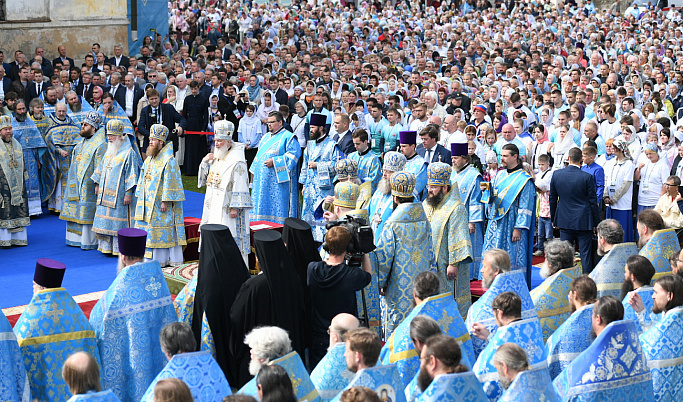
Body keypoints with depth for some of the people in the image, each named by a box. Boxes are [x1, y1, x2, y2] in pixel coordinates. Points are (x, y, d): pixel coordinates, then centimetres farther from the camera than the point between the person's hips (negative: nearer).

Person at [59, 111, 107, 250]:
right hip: (76, 183, 9)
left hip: (88, 185, -9)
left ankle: (90, 241, 2)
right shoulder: (82, 142, 16)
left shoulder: (99, 144, -12)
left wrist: (98, 184, -20)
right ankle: (77, 238, 19)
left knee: (87, 212, -5)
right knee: (77, 211, 11)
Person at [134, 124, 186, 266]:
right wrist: (140, 198, 16)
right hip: (147, 203, 8)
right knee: (147, 228, 10)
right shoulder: (149, 160, 14)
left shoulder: (168, 160, -12)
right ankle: (148, 257, 16)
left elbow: (170, 182, -16)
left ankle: (161, 260, 0)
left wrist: (165, 201, -19)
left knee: (160, 230, -5)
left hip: (159, 204, -8)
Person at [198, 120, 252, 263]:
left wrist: (235, 207, -21)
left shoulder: (236, 161, -14)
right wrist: (205, 162, 1)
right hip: (214, 206, 9)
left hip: (227, 207, -9)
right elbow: (204, 178, 18)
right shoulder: (216, 157, 12)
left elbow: (240, 187, -17)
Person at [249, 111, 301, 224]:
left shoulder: (288, 137, -5)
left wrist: (274, 162, -20)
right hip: (263, 180, 8)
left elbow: (293, 155, -16)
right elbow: (259, 155, 27)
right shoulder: (266, 137, 20)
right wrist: (254, 171, 18)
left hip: (278, 181, -8)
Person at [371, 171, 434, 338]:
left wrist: (381, 283, 3)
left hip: (400, 287, -5)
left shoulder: (392, 226, -16)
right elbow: (430, 254, 9)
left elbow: (383, 258, -10)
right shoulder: (425, 222, 1)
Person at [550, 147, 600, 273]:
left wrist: (553, 218, 17)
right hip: (583, 221, -3)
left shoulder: (556, 174, -2)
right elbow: (593, 201, -6)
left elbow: (552, 199, 6)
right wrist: (596, 223, 4)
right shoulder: (587, 177, -12)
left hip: (564, 220, 3)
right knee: (586, 254, 3)